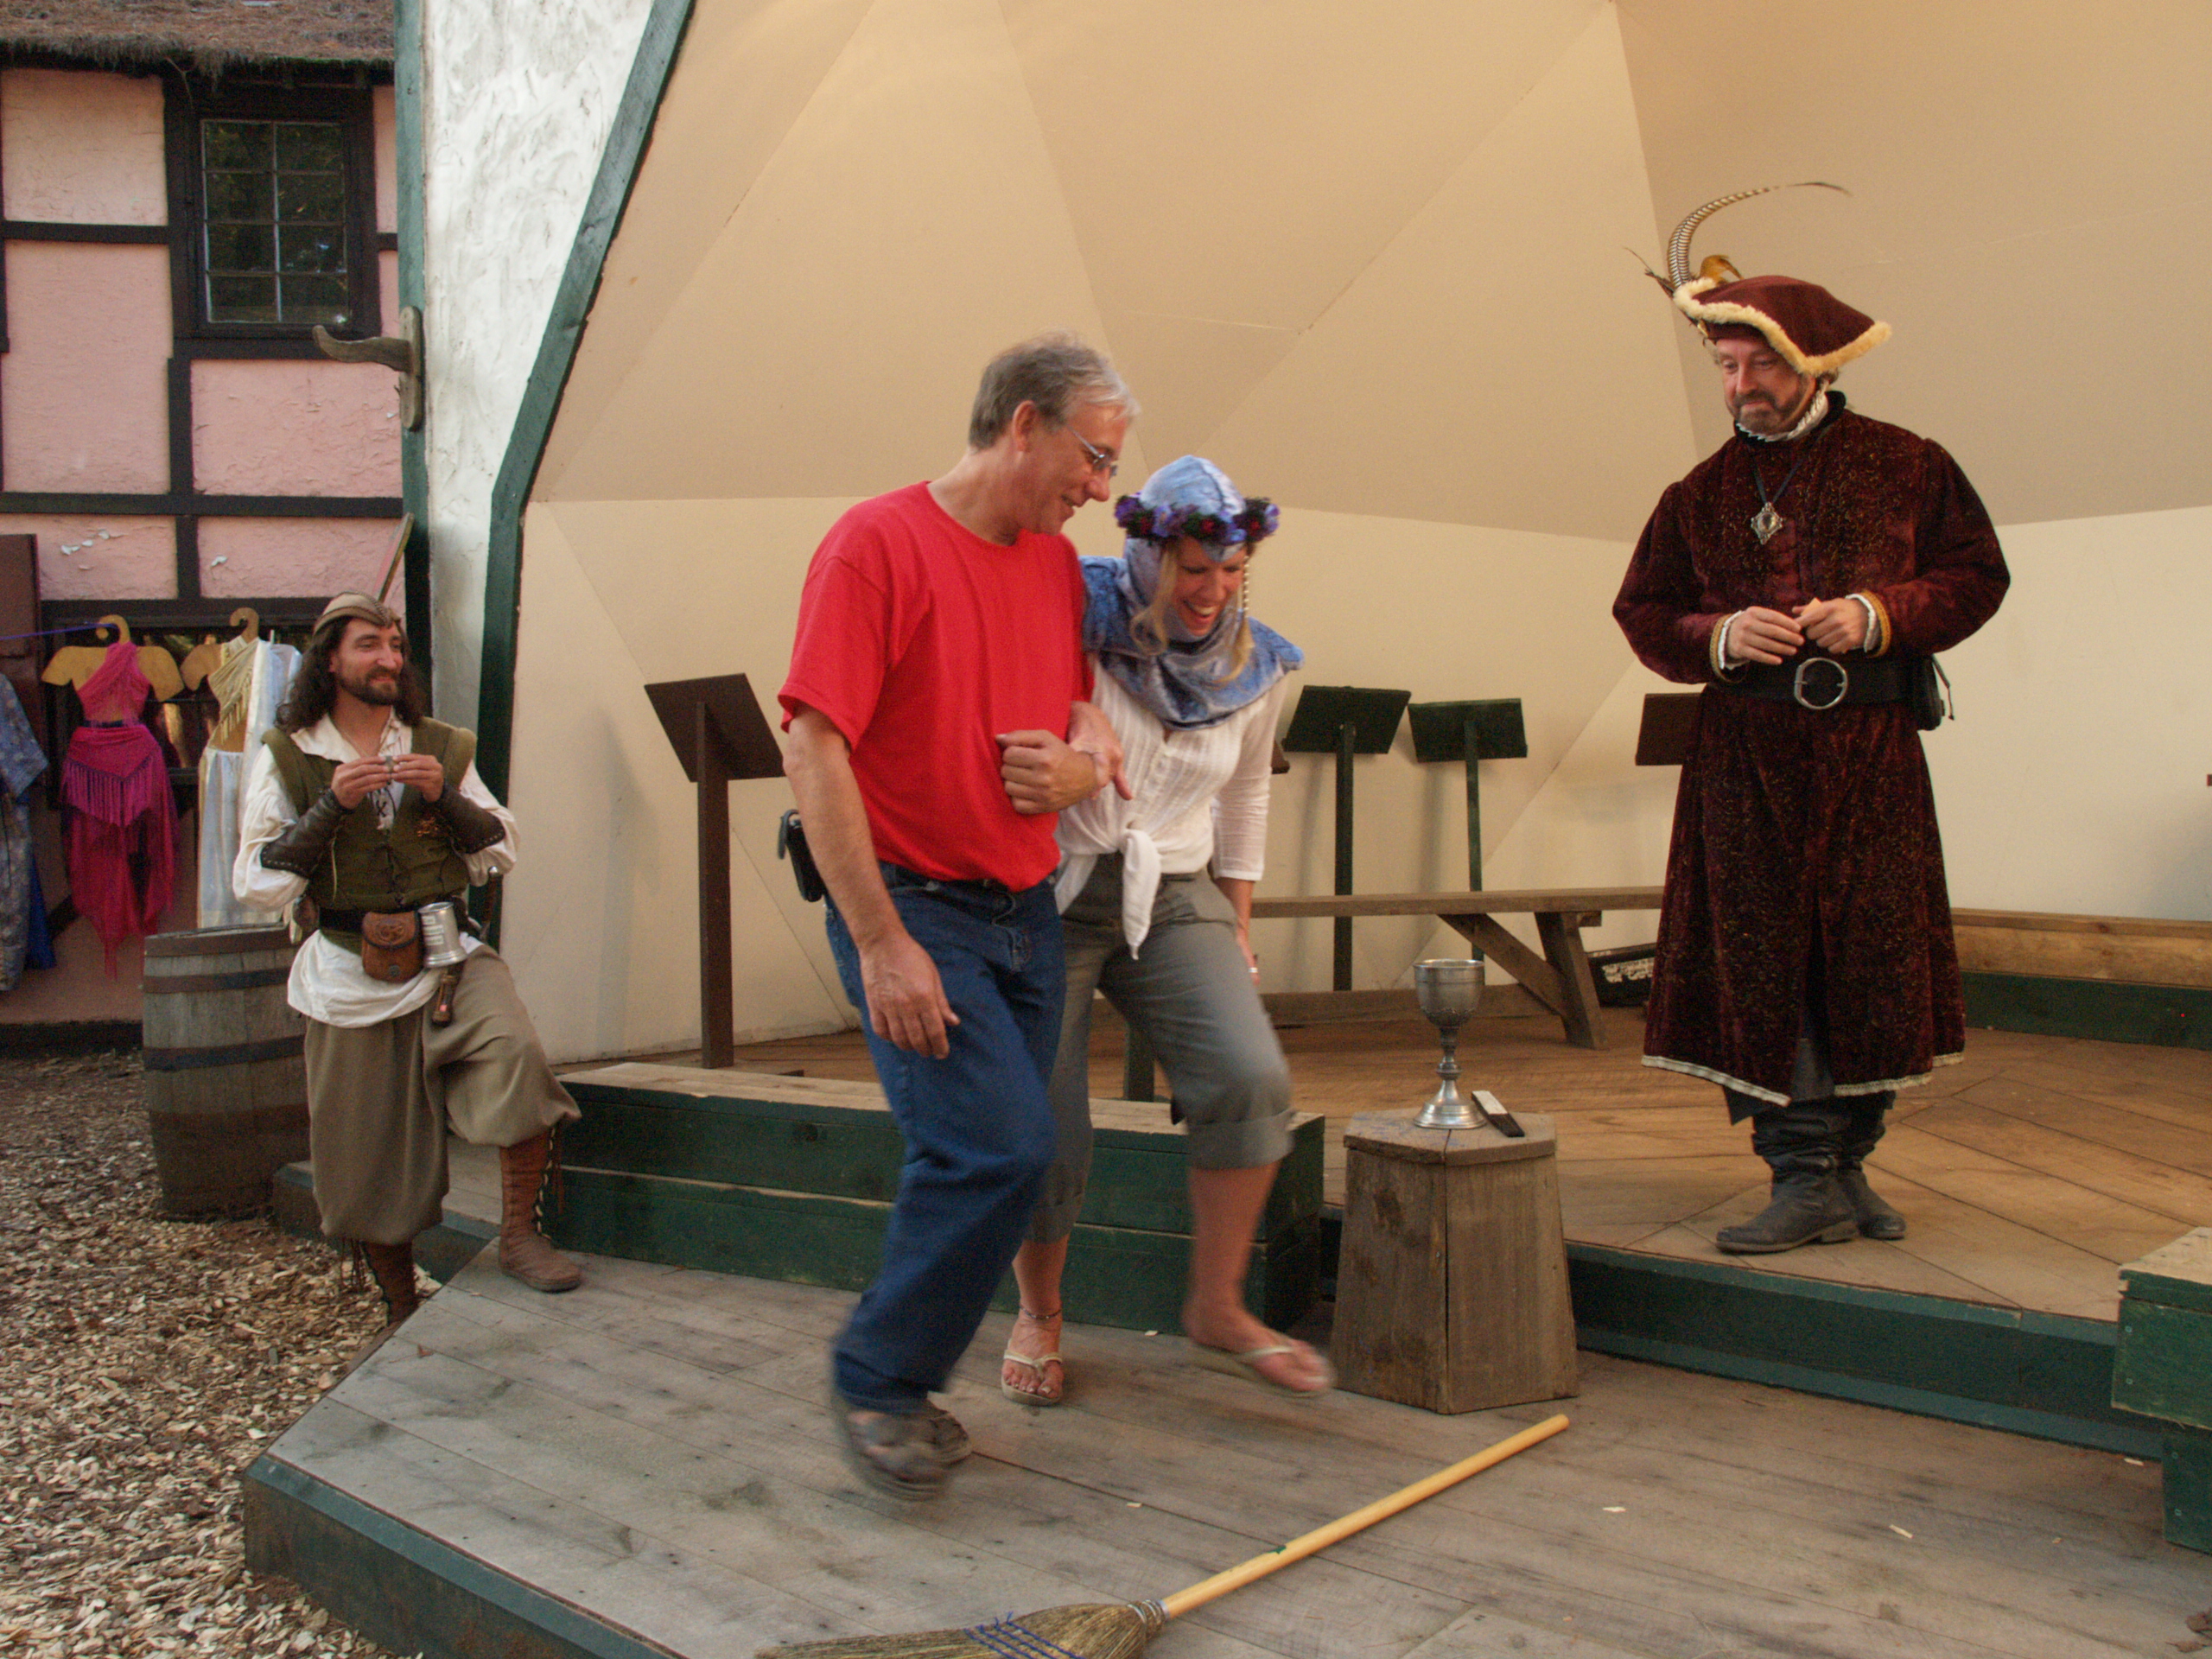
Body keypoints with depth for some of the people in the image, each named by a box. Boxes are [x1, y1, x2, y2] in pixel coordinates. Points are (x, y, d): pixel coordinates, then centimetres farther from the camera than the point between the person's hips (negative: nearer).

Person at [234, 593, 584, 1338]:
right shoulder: (286, 757, 4)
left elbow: (499, 854, 9)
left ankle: (520, 1238, -13)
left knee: (517, 1052, -29)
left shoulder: (441, 748, 11)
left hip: (448, 956, 1)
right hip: (351, 976, -1)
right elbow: (258, 885, -3)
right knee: (369, 1163, 5)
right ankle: (401, 1309, 27)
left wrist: (446, 797, -8)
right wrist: (330, 807, -15)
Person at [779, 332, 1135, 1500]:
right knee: (1003, 1144, -16)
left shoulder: (1058, 565, 12)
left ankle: (903, 1386, 25)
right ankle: (873, 1378, 5)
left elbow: (1090, 727, 23)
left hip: (1026, 911, 7)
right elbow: (813, 753, -16)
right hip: (914, 910, -7)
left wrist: (1078, 764, -4)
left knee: (987, 1159, 7)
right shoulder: (877, 543, -11)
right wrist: (883, 944, -19)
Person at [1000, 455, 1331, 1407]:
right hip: (1050, 893, -3)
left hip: (1173, 900, 3)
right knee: (1043, 1131, -4)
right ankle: (1038, 1318, 25)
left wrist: (1237, 922, 19)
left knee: (1249, 1078, -19)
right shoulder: (1072, 621, -9)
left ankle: (1217, 1312, 0)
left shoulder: (1255, 666, 6)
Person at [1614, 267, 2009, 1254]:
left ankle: (1847, 1161, 18)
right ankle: (1805, 1179, 1)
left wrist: (1879, 614, -8)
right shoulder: (1702, 492, 11)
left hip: (1871, 748, 0)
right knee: (1760, 960, -5)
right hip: (1744, 755, 1)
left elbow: (1976, 573, 9)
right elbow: (1644, 613, 12)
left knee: (1872, 956, 2)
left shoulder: (1904, 466, 7)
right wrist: (1720, 637, -8)